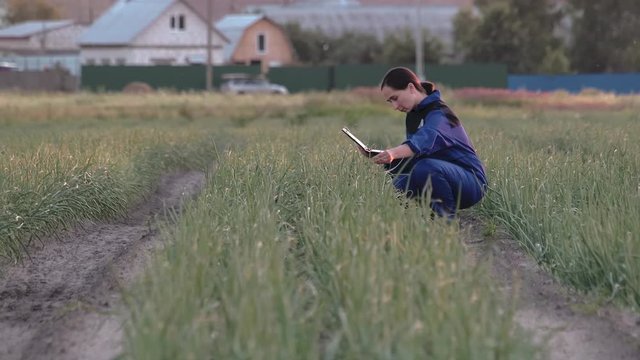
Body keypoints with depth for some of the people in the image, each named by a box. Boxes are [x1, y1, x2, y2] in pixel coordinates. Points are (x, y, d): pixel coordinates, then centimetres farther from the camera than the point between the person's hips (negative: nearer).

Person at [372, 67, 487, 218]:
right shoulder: (413, 115, 12)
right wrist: (386, 156, -9)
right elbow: (410, 149, 10)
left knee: (425, 168, -35)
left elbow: (426, 139, -40)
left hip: (472, 182, -9)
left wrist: (394, 153, -58)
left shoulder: (438, 113, -18)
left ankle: (448, 216, -17)